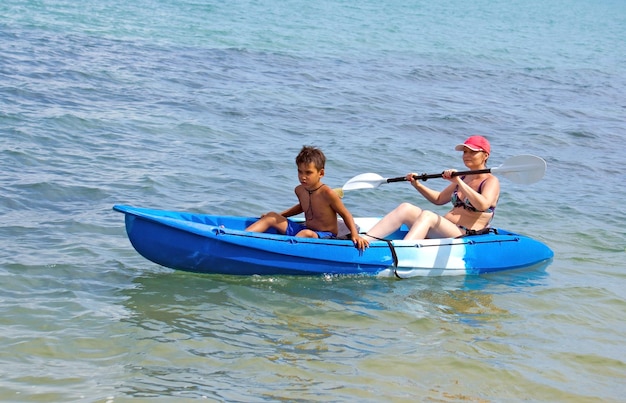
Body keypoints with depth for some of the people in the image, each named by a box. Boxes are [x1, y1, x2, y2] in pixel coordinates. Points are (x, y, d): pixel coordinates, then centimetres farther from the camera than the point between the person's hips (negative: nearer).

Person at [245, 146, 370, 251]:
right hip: (304, 229, 8)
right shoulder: (300, 190, 3)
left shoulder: (327, 194, -17)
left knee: (306, 234, -41)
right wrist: (280, 215, 22)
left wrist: (355, 235, -19)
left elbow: (345, 214, -7)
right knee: (271, 217, 1)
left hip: (325, 237, -8)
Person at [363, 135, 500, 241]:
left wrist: (459, 182, -28)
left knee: (427, 216, -33)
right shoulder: (464, 178, 22)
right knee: (405, 208, -12)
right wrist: (418, 185, 16)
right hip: (445, 230, 8)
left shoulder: (491, 181, -2)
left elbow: (483, 205, -23)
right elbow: (439, 199, 31)